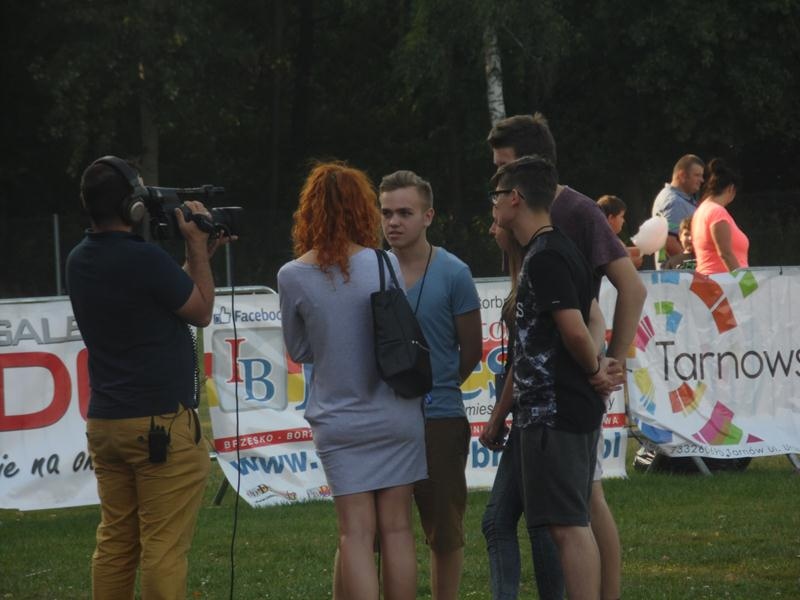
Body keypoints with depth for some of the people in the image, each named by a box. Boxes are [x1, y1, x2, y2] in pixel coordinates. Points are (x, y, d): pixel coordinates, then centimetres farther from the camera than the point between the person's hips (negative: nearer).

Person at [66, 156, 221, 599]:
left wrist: (198, 254, 21)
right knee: (163, 547, -5)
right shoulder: (143, 259, -17)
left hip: (104, 424, 8)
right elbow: (201, 312, -1)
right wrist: (198, 249, 6)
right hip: (161, 424, -8)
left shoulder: (79, 262, 8)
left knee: (115, 542, 11)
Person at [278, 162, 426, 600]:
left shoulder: (293, 277, -7)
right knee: (397, 528, 8)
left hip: (339, 421, 0)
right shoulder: (386, 265, -8)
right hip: (396, 416, 0)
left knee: (356, 534, 0)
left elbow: (299, 350, 5)